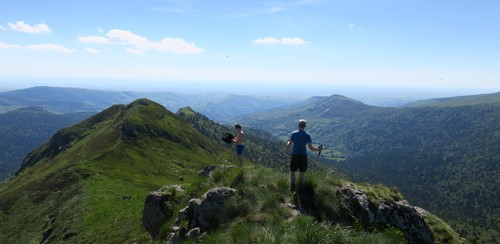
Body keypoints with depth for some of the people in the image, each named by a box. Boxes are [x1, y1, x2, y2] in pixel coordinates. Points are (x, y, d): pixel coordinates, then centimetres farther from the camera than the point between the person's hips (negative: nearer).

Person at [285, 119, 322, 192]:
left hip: (295, 155, 0)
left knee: (292, 171, 13)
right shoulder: (307, 135, -6)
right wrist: (317, 149, 7)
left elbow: (289, 145, -6)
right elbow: (310, 147, -10)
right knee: (302, 173, 13)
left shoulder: (294, 134, -5)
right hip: (303, 156, 0)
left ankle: (292, 184, -9)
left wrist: (288, 145, 18)